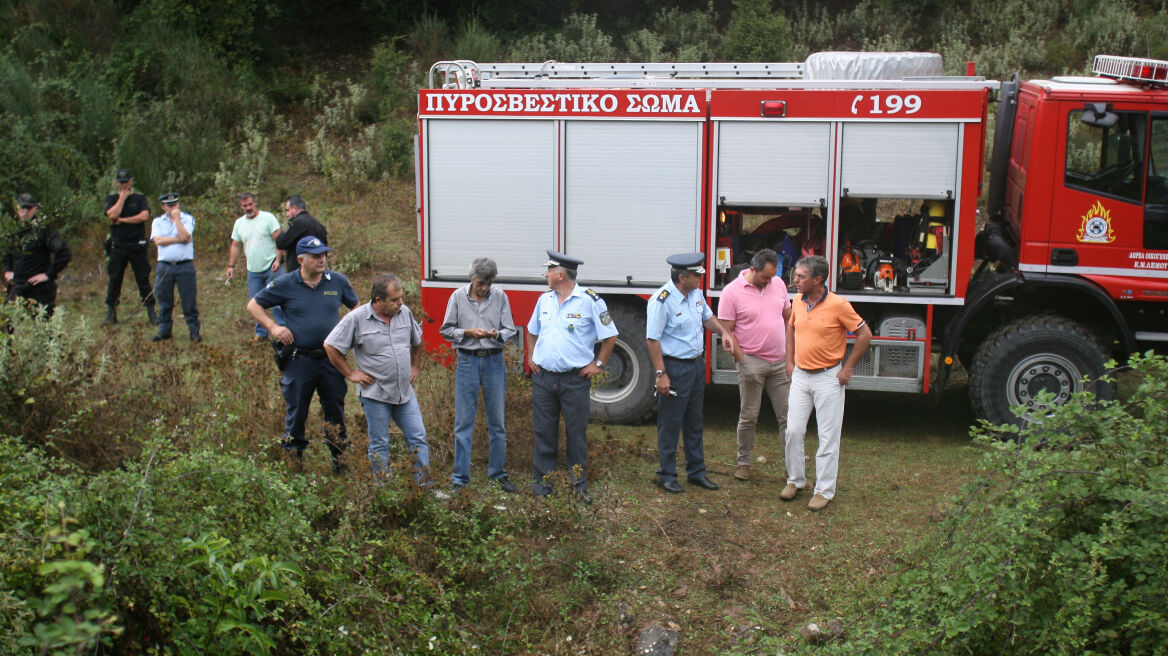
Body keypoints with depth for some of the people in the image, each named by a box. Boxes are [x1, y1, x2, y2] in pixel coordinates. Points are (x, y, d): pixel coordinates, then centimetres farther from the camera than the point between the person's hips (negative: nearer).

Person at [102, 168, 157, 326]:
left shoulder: (140, 199, 8)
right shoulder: (112, 199, 11)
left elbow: (144, 216, -9)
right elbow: (112, 215, -9)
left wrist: (122, 220, -7)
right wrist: (122, 197, -3)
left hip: (137, 246, -1)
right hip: (118, 246, 1)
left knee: (143, 279, -1)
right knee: (114, 279, 2)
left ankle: (151, 312, 4)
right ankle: (111, 313, 9)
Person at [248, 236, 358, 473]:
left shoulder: (338, 281, 2)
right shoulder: (285, 285, -3)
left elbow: (355, 307, 18)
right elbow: (254, 305, 7)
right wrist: (272, 327, -6)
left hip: (331, 358, 2)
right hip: (299, 361, -2)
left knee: (335, 411, 10)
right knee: (296, 412, 8)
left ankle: (339, 458, 24)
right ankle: (293, 458, 22)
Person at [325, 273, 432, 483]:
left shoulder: (405, 313, 3)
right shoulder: (357, 318, -11)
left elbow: (417, 341, 22)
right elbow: (330, 346, -6)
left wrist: (415, 366, 17)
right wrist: (350, 374, -5)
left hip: (405, 393, 4)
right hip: (375, 394, -4)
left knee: (418, 439, 4)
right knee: (379, 446, 7)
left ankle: (425, 486, 13)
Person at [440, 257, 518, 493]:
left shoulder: (500, 297, 2)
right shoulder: (458, 297, 1)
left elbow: (510, 330, 3)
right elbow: (446, 330, 4)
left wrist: (496, 334, -18)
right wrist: (467, 333, -13)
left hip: (494, 361, 1)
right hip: (467, 361, -1)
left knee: (497, 421, 8)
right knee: (464, 422, 1)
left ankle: (498, 473, 21)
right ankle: (460, 478, 8)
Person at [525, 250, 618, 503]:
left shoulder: (590, 300, -7)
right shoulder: (544, 300, 9)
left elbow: (609, 336, -1)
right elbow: (533, 331, 24)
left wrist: (597, 364, -4)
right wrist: (531, 357, 12)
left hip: (575, 380, -4)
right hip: (543, 378, 4)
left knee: (576, 433, 3)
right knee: (543, 431, 8)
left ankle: (580, 484, 12)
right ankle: (543, 481, 18)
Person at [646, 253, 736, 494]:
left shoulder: (696, 293, 5)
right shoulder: (662, 301, -20)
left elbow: (707, 316, 23)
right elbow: (653, 340, -20)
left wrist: (724, 332, 5)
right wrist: (660, 374, -22)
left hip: (697, 364, 8)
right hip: (674, 367, -8)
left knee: (694, 423, 17)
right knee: (670, 424, 2)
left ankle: (697, 472, 29)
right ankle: (666, 476, 14)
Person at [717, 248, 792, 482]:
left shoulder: (778, 284, 6)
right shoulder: (732, 292, -9)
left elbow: (789, 318, 16)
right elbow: (726, 331, -9)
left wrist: (790, 353, 11)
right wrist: (742, 359, -14)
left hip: (780, 361, 4)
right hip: (752, 363, -4)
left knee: (788, 416, 4)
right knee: (749, 417, 5)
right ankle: (743, 463, 20)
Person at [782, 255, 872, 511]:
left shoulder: (838, 305, -16)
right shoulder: (798, 301, 2)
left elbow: (864, 334, -9)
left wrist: (848, 368, -8)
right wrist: (790, 361, 14)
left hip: (828, 378, -5)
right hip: (800, 376, 5)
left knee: (828, 437, 2)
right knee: (793, 431, 6)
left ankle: (824, 490, 11)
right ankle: (795, 480, 23)